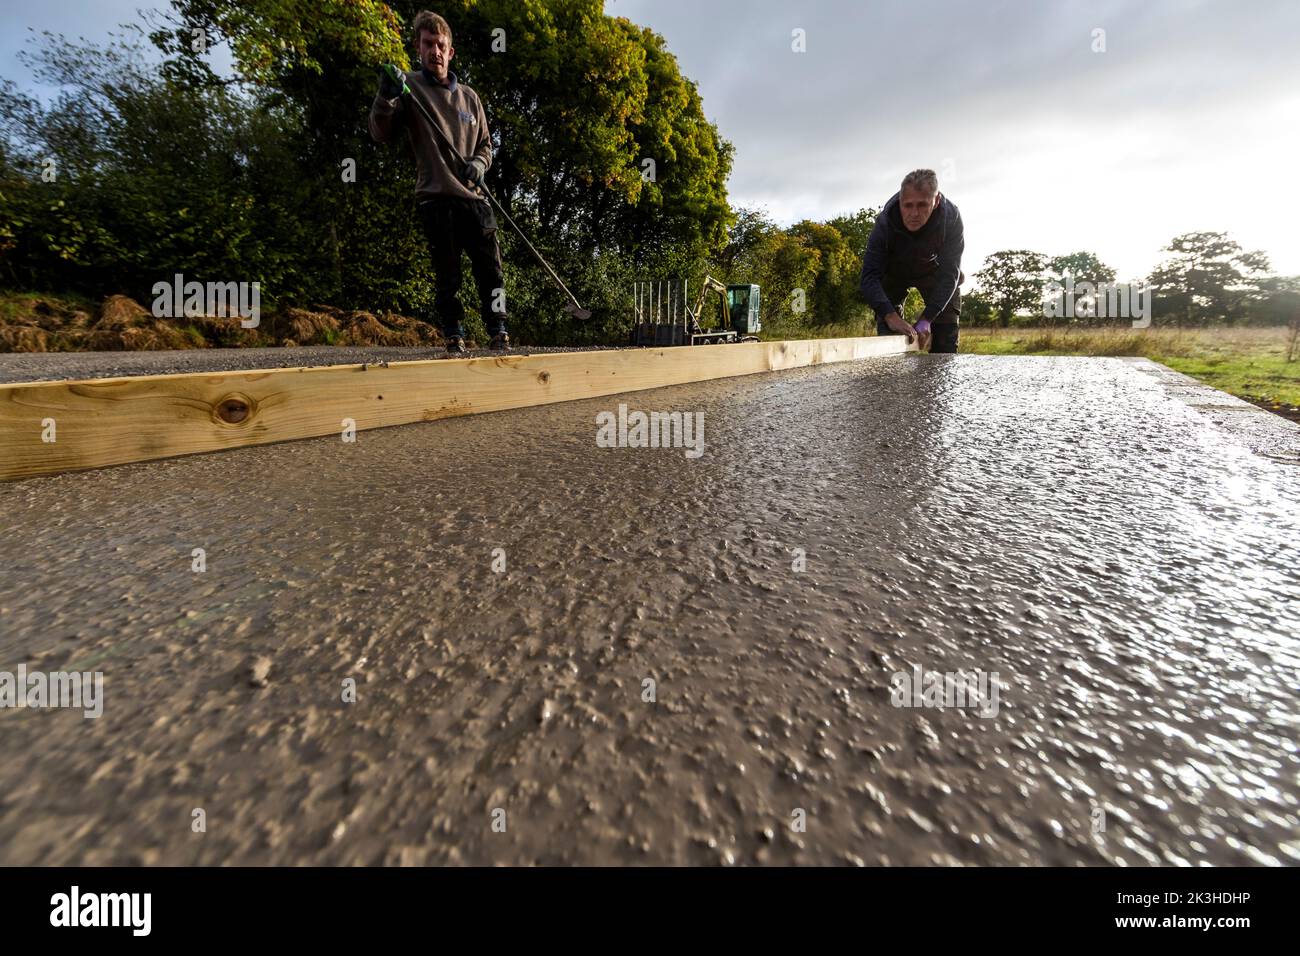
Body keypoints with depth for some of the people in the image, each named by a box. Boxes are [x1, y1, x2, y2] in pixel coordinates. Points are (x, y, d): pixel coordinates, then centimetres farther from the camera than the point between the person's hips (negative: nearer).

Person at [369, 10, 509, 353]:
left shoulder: (469, 96, 18)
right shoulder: (409, 86, 8)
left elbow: (485, 144, 24)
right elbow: (381, 134, 1)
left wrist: (479, 164, 1)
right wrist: (386, 97, -18)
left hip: (473, 196, 3)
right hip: (435, 198, -3)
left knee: (490, 269, -3)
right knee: (447, 276, -3)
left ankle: (499, 333, 5)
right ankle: (454, 337, 5)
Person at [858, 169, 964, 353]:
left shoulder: (952, 218, -32)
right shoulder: (885, 222, -34)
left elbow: (949, 275, -32)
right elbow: (869, 277, -38)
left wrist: (926, 319, -44)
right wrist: (891, 316, -53)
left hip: (934, 269, 1)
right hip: (894, 272, 0)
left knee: (946, 342, -6)